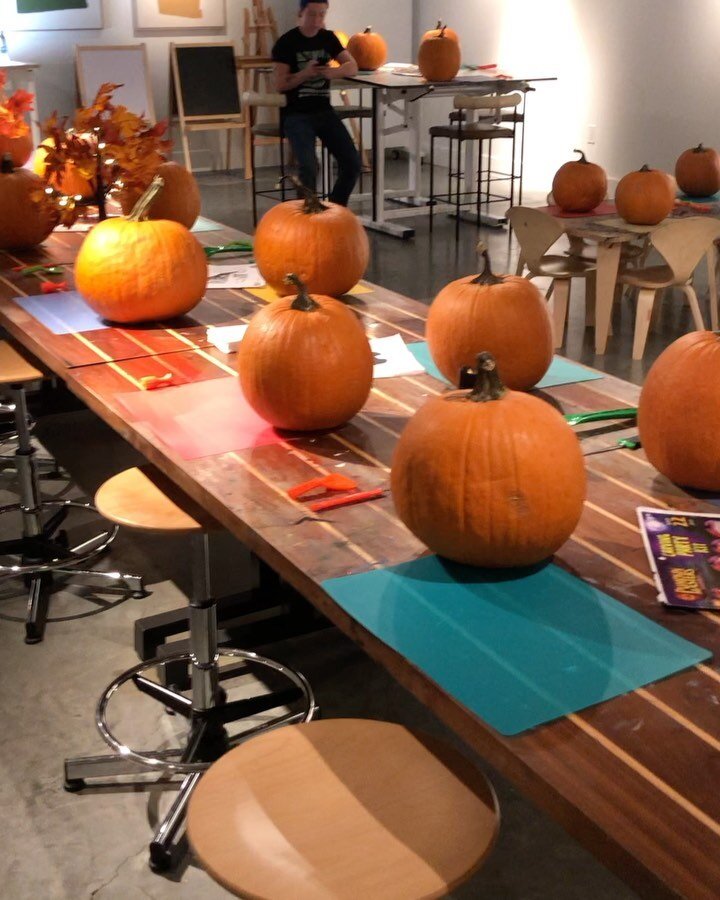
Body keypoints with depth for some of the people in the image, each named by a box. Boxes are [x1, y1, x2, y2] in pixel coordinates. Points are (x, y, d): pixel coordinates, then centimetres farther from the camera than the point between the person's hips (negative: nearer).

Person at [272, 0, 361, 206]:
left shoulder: (328, 38, 9)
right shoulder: (286, 42, -6)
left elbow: (352, 66, 5)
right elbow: (280, 84, -9)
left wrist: (334, 71, -16)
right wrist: (305, 74, -26)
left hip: (323, 111, 5)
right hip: (296, 114, -5)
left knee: (352, 163, -6)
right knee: (308, 168, -26)